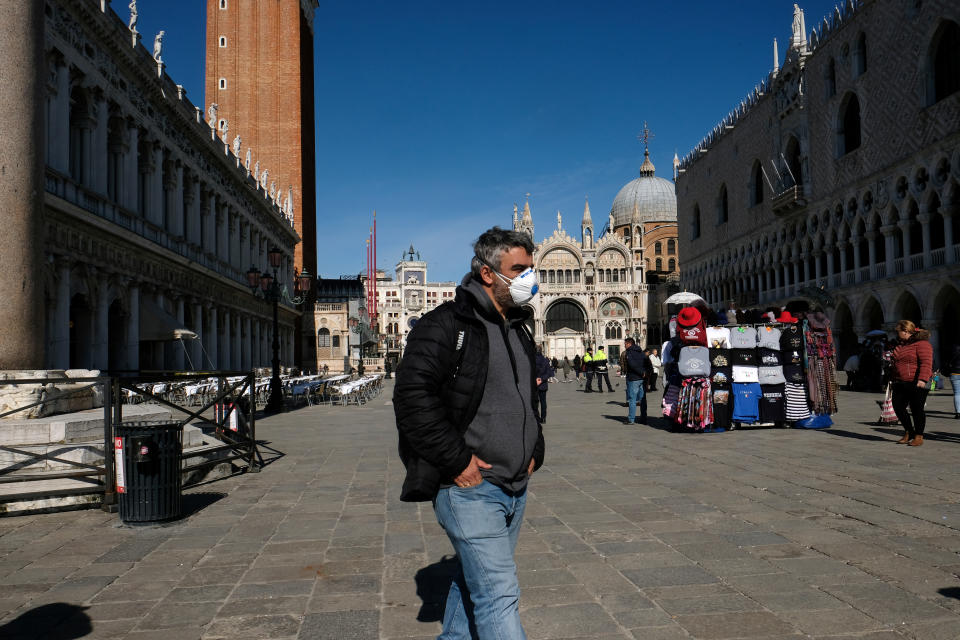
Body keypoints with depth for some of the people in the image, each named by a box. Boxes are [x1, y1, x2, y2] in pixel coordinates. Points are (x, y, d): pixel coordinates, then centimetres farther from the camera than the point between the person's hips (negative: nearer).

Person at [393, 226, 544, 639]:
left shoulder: (518, 331, 15)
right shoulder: (445, 326, -12)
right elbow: (412, 398, -21)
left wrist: (533, 450, 13)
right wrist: (456, 460, -20)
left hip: (515, 488, 8)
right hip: (468, 486, -8)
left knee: (474, 581, 20)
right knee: (499, 594, -8)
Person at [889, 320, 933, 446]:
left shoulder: (921, 344, -10)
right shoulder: (900, 345, 17)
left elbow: (926, 363, -20)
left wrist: (922, 380, -29)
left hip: (916, 384, -8)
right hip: (900, 383, 8)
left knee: (917, 409, 0)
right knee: (898, 407, 5)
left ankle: (919, 437, 11)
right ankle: (909, 432, 22)